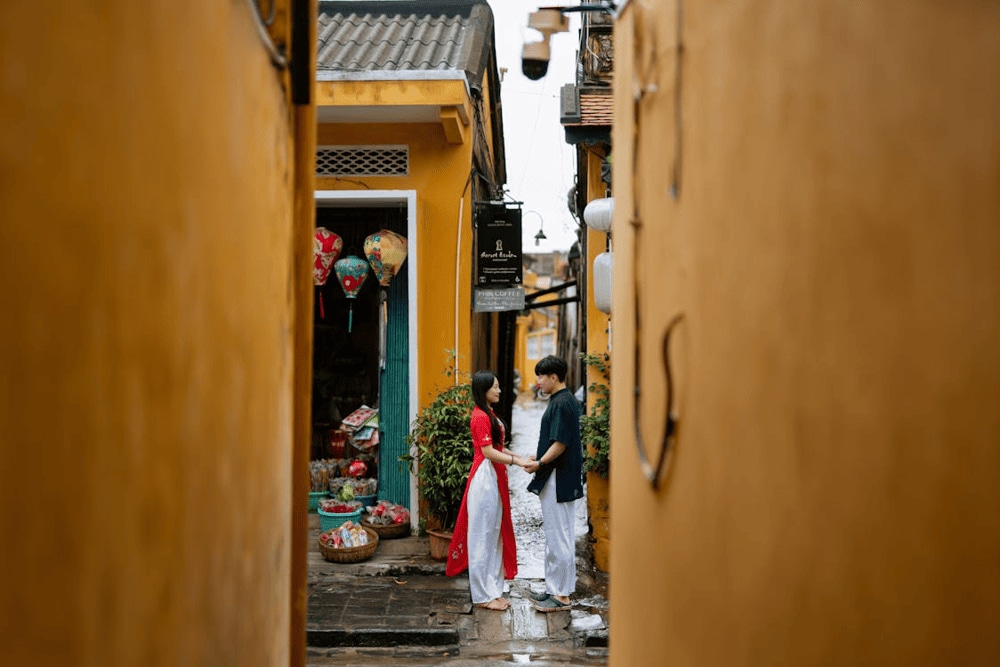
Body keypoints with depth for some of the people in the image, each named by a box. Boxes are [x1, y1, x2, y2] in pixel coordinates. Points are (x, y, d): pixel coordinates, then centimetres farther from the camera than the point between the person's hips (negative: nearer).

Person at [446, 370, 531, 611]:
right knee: (482, 536, -3)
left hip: (494, 479, 10)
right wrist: (517, 461, -21)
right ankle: (483, 595, 4)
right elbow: (488, 452, -20)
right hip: (484, 479, -10)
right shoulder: (481, 417, -16)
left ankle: (492, 590, 19)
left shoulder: (489, 414, 15)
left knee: (494, 536, 13)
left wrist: (519, 457, 7)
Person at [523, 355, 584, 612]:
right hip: (558, 478, 11)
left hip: (559, 481, -11)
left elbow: (560, 444, -21)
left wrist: (540, 463, -13)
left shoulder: (562, 403, -17)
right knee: (555, 536, 15)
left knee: (559, 537, -4)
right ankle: (554, 589, 22)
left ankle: (562, 595, 2)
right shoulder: (565, 400, 14)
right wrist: (539, 458, 16)